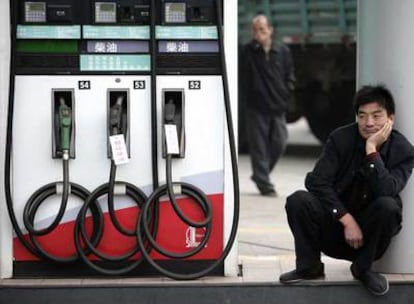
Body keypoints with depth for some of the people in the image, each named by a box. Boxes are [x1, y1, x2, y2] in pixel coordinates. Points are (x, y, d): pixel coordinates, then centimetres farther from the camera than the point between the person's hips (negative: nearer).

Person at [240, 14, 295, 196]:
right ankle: (265, 184, 4)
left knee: (279, 144, 4)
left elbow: (290, 77, 11)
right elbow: (244, 79, -2)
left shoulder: (283, 52, 5)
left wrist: (284, 96, 2)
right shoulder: (249, 52, -3)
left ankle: (260, 175, 25)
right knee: (259, 146, -1)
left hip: (278, 107, 3)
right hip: (257, 107, -3)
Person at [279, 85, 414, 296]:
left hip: (369, 230, -1)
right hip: (335, 224, 1)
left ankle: (363, 269, -9)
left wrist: (372, 150, -29)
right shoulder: (341, 139, -7)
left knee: (388, 205, -33)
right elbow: (317, 182, -16)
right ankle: (309, 267, -6)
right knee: (298, 200, -26)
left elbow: (385, 191, -27)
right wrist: (347, 220, -24)